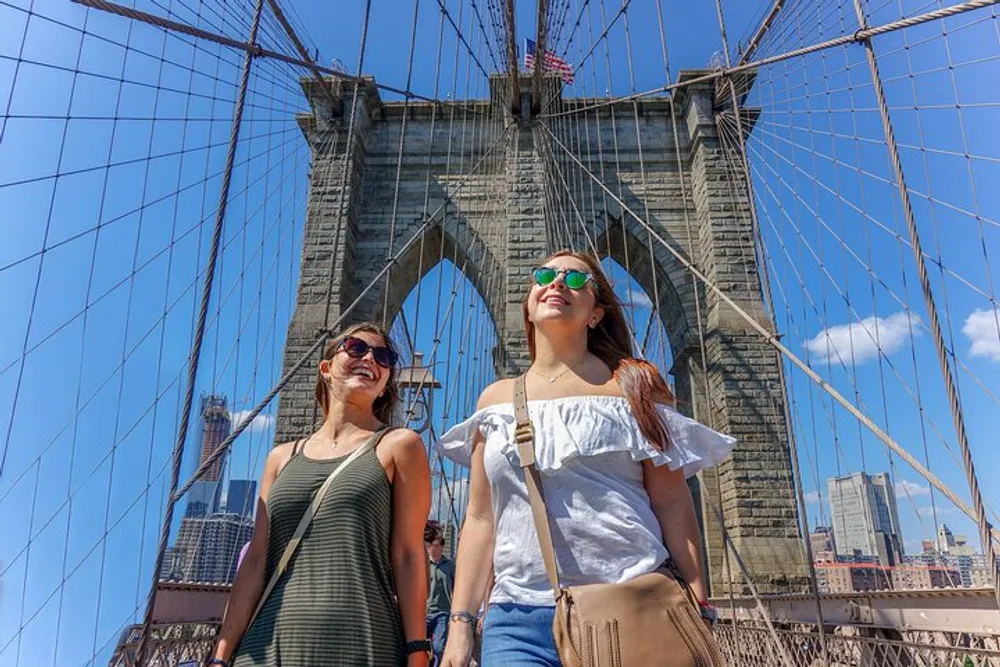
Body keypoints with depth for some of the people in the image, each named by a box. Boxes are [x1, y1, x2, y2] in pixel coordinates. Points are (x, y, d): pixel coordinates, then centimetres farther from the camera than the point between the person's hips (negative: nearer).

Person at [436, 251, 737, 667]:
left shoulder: (631, 387, 3)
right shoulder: (495, 399, 10)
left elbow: (672, 504, 0)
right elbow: (480, 519, 9)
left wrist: (698, 610, -6)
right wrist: (460, 621, 5)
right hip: (520, 619, 2)